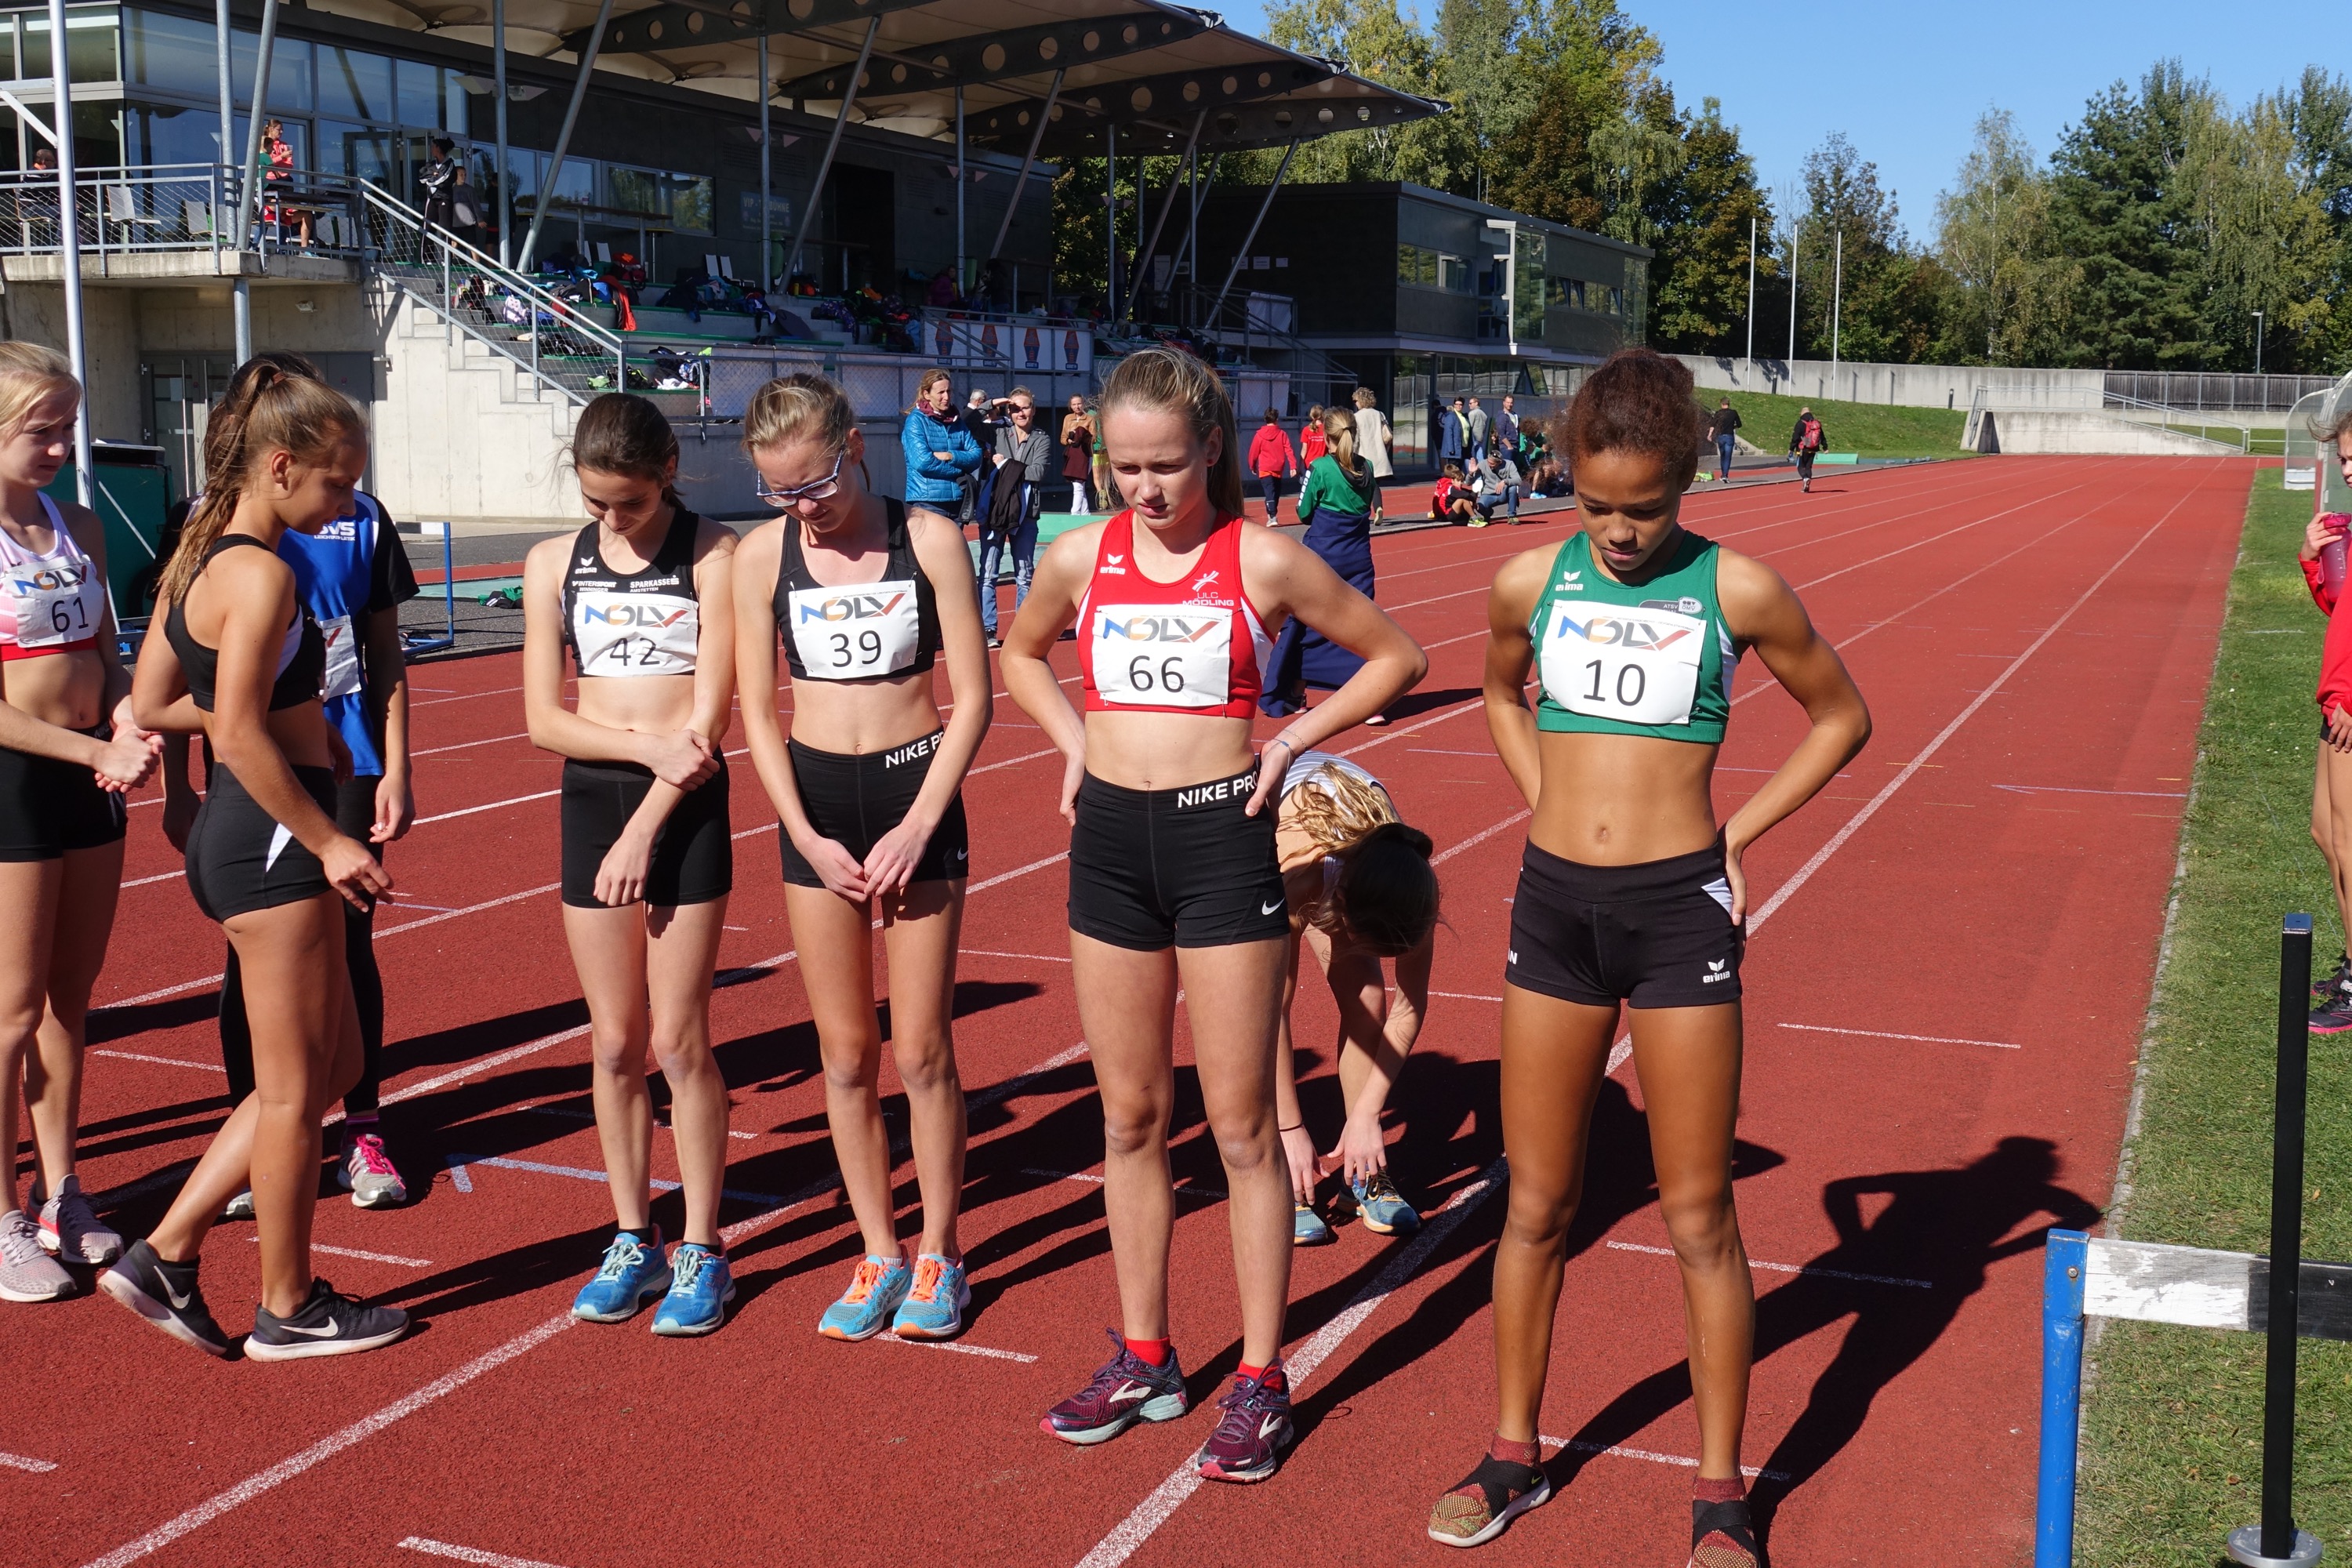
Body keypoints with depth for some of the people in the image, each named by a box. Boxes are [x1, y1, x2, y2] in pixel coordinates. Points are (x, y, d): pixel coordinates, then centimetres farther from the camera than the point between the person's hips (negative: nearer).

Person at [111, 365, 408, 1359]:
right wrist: (327, 840, -16)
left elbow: (150, 704, 14)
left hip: (235, 833, 10)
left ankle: (167, 1253, 21)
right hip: (269, 840, -10)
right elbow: (240, 736, -22)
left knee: (332, 1065, 18)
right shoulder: (261, 573, -17)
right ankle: (288, 1307, 20)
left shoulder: (198, 558, 12)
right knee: (294, 1087, 5)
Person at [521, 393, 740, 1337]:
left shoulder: (713, 556, -5)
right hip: (591, 800, 3)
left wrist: (645, 829, -12)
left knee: (679, 1042, 0)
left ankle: (702, 1251, 12)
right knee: (614, 1044, 8)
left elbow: (711, 712, -9)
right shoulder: (555, 563, 5)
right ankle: (632, 1240, 22)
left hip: (687, 809, -3)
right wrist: (650, 746, -14)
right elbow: (544, 719, 1)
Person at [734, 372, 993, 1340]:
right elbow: (758, 713, 3)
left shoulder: (929, 540, -6)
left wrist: (916, 827, -12)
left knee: (921, 1047, 2)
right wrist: (809, 838, -6)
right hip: (816, 802, 2)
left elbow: (973, 699, -5)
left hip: (917, 794, -2)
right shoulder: (763, 555, -1)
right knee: (845, 1051, 8)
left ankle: (938, 1252, 19)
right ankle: (879, 1252, 22)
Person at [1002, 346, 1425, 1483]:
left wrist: (1291, 743, -4)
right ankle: (1144, 1359, 26)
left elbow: (1396, 659, 3)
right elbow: (1020, 654, 24)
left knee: (1241, 1126, 2)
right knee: (1130, 1117, 12)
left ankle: (1260, 1381, 13)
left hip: (1222, 836, -4)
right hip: (1110, 837, 4)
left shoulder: (1263, 560, -6)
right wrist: (1076, 742, 9)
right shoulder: (1081, 558, 3)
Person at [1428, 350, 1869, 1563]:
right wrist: (1550, 804, 10)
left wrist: (1738, 833, 1)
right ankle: (1514, 1455, 28)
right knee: (1537, 1205, 11)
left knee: (1698, 1220, 5)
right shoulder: (1530, 583, 1)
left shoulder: (1736, 589, -6)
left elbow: (1840, 716, 8)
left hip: (1680, 912, -2)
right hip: (1554, 903, 3)